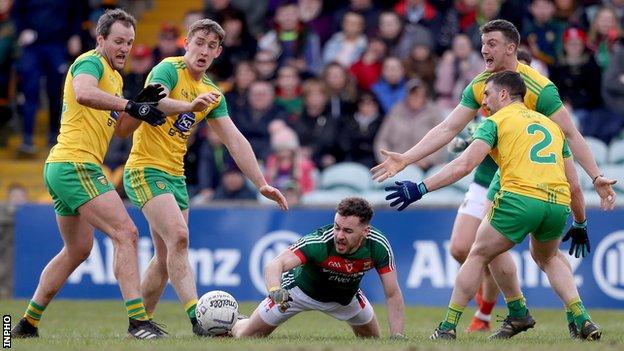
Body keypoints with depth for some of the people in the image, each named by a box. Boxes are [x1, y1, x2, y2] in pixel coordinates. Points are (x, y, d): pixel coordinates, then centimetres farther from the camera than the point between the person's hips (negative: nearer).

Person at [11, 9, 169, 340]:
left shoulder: (114, 76, 22)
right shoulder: (92, 62, -9)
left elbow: (118, 126, 22)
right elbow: (83, 93, -32)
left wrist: (141, 104, 4)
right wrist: (130, 105, -35)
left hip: (61, 169, 11)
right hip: (76, 165, -11)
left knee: (77, 250, 20)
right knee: (125, 233, -17)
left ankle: (28, 323, 25)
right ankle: (138, 320, -23)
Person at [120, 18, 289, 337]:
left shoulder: (212, 93, 12)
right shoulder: (169, 69, -11)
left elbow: (235, 141, 12)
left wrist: (262, 184, 6)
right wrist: (190, 106, -51)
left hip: (175, 176, 8)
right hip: (146, 169, -8)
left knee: (166, 257, 8)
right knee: (179, 237, -23)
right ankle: (196, 316, -29)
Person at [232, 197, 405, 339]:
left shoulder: (379, 245, -30)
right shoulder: (319, 241, -40)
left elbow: (392, 294, -21)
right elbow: (275, 265, -50)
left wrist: (397, 336, -32)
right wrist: (275, 290, -72)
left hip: (346, 295, 4)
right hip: (302, 288, -3)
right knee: (244, 337, 0)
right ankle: (234, 324, 38)